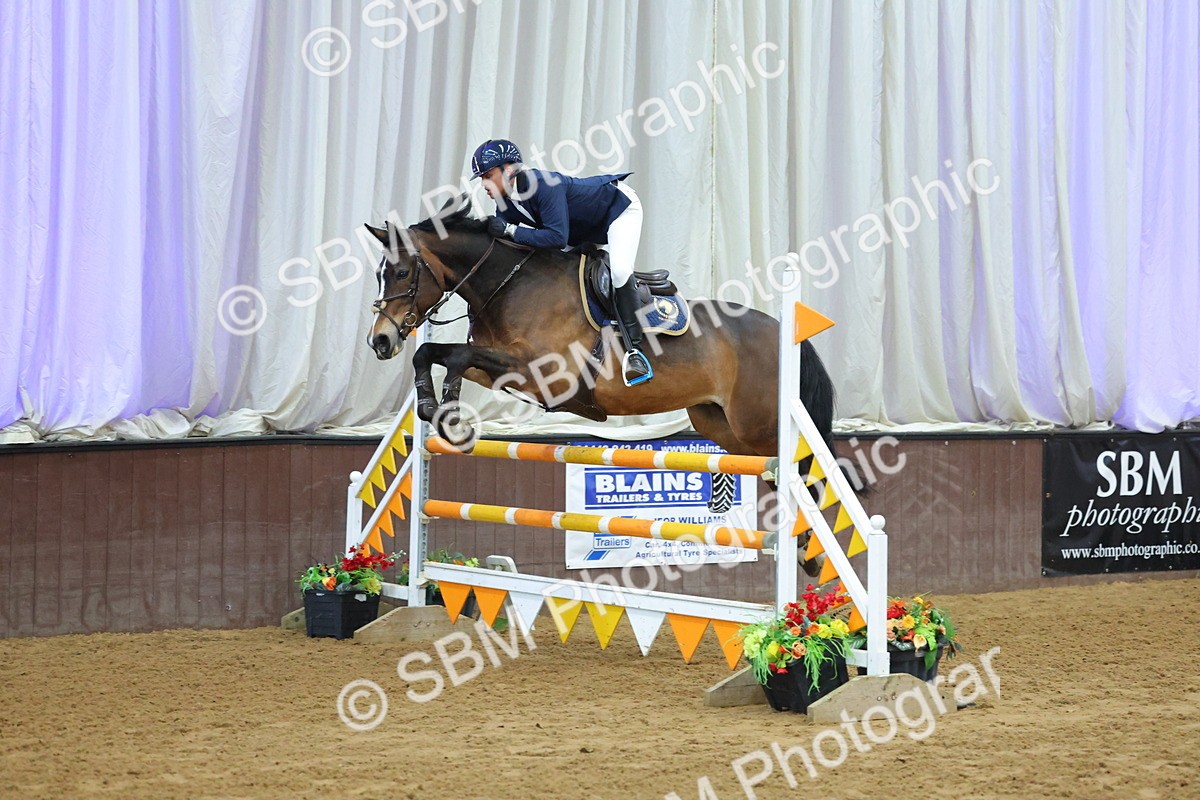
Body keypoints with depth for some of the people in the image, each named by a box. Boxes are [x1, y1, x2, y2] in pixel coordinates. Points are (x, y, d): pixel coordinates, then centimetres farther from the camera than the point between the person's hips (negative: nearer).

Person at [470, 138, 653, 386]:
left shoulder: (543, 184, -37)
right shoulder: (506, 203, -10)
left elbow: (557, 237, -45)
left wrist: (510, 230, -42)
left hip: (619, 206, -10)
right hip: (586, 230, 10)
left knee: (619, 270, -30)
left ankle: (634, 350, -26)